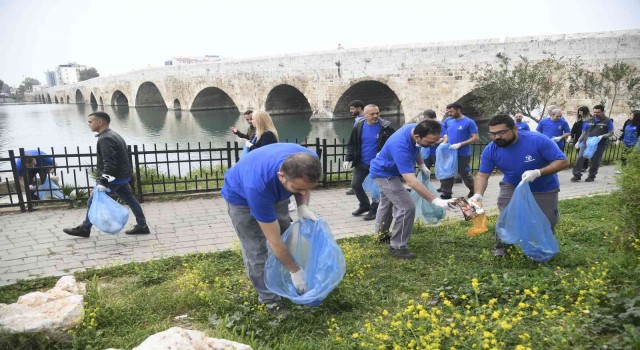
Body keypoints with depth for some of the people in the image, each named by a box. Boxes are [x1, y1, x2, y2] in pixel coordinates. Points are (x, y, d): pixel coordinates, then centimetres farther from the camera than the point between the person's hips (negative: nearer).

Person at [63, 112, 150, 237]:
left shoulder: (105, 139, -19)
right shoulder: (114, 135, 15)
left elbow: (109, 163, -27)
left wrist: (103, 182, -28)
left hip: (114, 178, -10)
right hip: (122, 176, 10)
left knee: (93, 202, 3)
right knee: (130, 200, 12)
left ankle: (85, 229, 15)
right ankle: (142, 226, 15)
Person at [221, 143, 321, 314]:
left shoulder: (309, 162, -33)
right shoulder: (259, 187, -46)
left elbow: (305, 186, -5)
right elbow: (274, 241, -34)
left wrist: (303, 206, -24)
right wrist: (295, 271, -24)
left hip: (274, 190, 5)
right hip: (240, 196, -5)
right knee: (256, 250, -6)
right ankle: (268, 298, 12)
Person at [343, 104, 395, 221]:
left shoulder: (386, 127, -12)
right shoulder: (359, 127, -2)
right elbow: (352, 145, 6)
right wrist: (348, 159, -3)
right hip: (362, 163, 4)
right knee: (355, 184, 8)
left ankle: (374, 210, 22)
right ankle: (364, 205, 31)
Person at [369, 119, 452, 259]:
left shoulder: (416, 128, -16)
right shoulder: (401, 146, -42)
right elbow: (412, 181, -46)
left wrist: (422, 166, -1)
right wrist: (435, 200, -47)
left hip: (387, 170, 9)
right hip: (384, 174, -9)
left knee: (387, 203, 26)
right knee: (407, 207, -17)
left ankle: (381, 235, 47)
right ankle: (397, 247, -3)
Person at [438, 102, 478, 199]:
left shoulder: (469, 122, -11)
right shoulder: (448, 121, 6)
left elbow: (475, 138, -14)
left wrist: (460, 144, -22)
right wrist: (444, 143, -3)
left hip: (463, 154, -5)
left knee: (464, 174, 6)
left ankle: (474, 191, 29)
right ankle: (446, 194, 14)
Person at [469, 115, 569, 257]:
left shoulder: (538, 140, -30)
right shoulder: (490, 150, -21)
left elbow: (563, 161, -25)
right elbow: (482, 175, -18)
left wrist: (538, 172, -41)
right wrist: (478, 194, -38)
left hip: (544, 189, -1)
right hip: (512, 186, 1)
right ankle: (502, 248, 2)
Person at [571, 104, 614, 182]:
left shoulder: (608, 121, 1)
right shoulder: (588, 121, 11)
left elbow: (611, 133, 1)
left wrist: (602, 136, -17)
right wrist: (578, 141, 6)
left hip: (600, 144, -2)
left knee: (595, 160, 3)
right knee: (580, 157, -13)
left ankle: (591, 176, 17)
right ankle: (577, 175, -9)